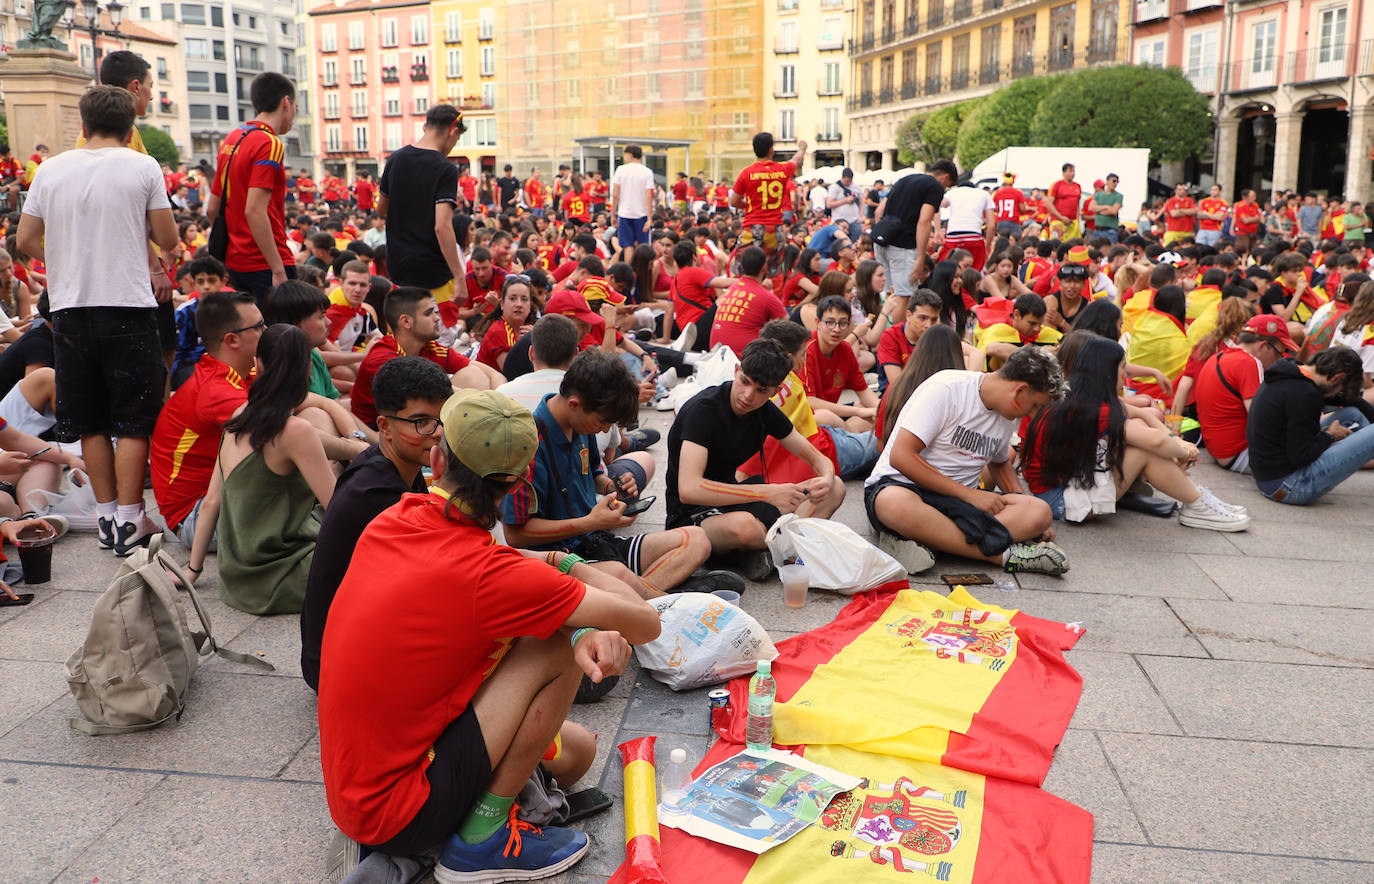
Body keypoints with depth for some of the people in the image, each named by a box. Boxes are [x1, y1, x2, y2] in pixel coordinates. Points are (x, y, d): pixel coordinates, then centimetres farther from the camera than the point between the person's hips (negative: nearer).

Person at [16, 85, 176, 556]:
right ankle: (128, 521, 1)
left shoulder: (50, 170, 5)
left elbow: (25, 240, 8)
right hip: (129, 306, -3)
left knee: (91, 421, 12)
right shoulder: (142, 167, -3)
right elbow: (168, 239, 0)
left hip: (70, 307, 3)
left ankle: (107, 516, 17)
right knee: (133, 420, 2)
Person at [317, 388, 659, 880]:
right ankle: (483, 837, -2)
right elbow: (646, 623, -18)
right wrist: (569, 566, 1)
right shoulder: (489, 574, -24)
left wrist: (590, 629, -13)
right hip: (398, 821, -7)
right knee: (559, 648, -10)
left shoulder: (393, 521, -3)